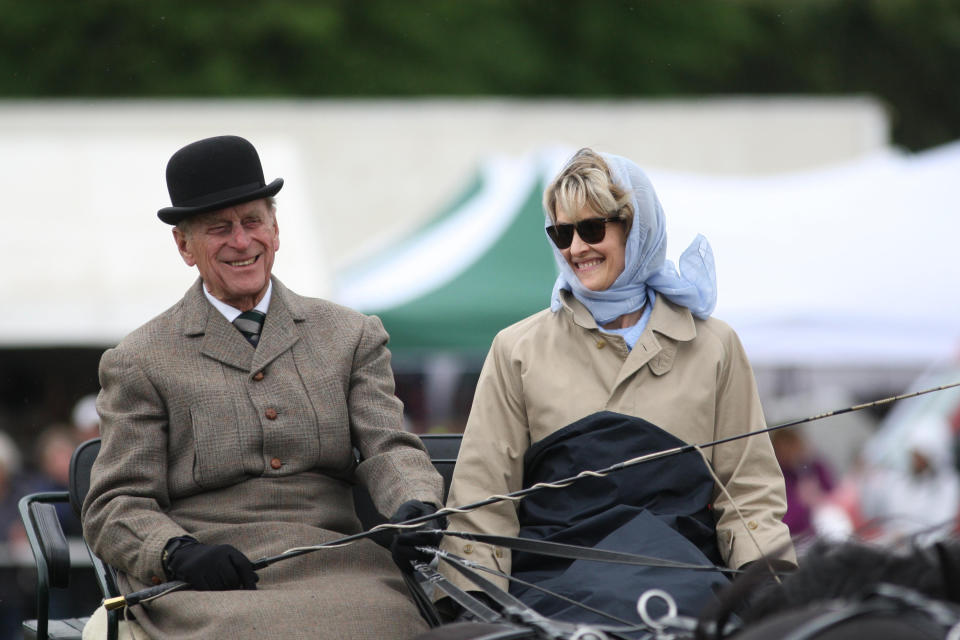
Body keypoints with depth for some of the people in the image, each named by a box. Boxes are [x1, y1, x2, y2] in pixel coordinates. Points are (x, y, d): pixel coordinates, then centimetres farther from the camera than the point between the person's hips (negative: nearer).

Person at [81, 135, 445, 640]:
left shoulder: (351, 337, 19)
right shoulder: (140, 362, 10)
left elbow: (389, 449, 9)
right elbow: (117, 505, 6)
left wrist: (416, 508, -15)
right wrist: (179, 553, -16)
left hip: (331, 561, 2)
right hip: (207, 581, -2)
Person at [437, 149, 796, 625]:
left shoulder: (712, 346, 17)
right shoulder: (518, 350, 16)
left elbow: (748, 490, 14)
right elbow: (482, 497, 10)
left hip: (680, 566, 0)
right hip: (559, 576, 0)